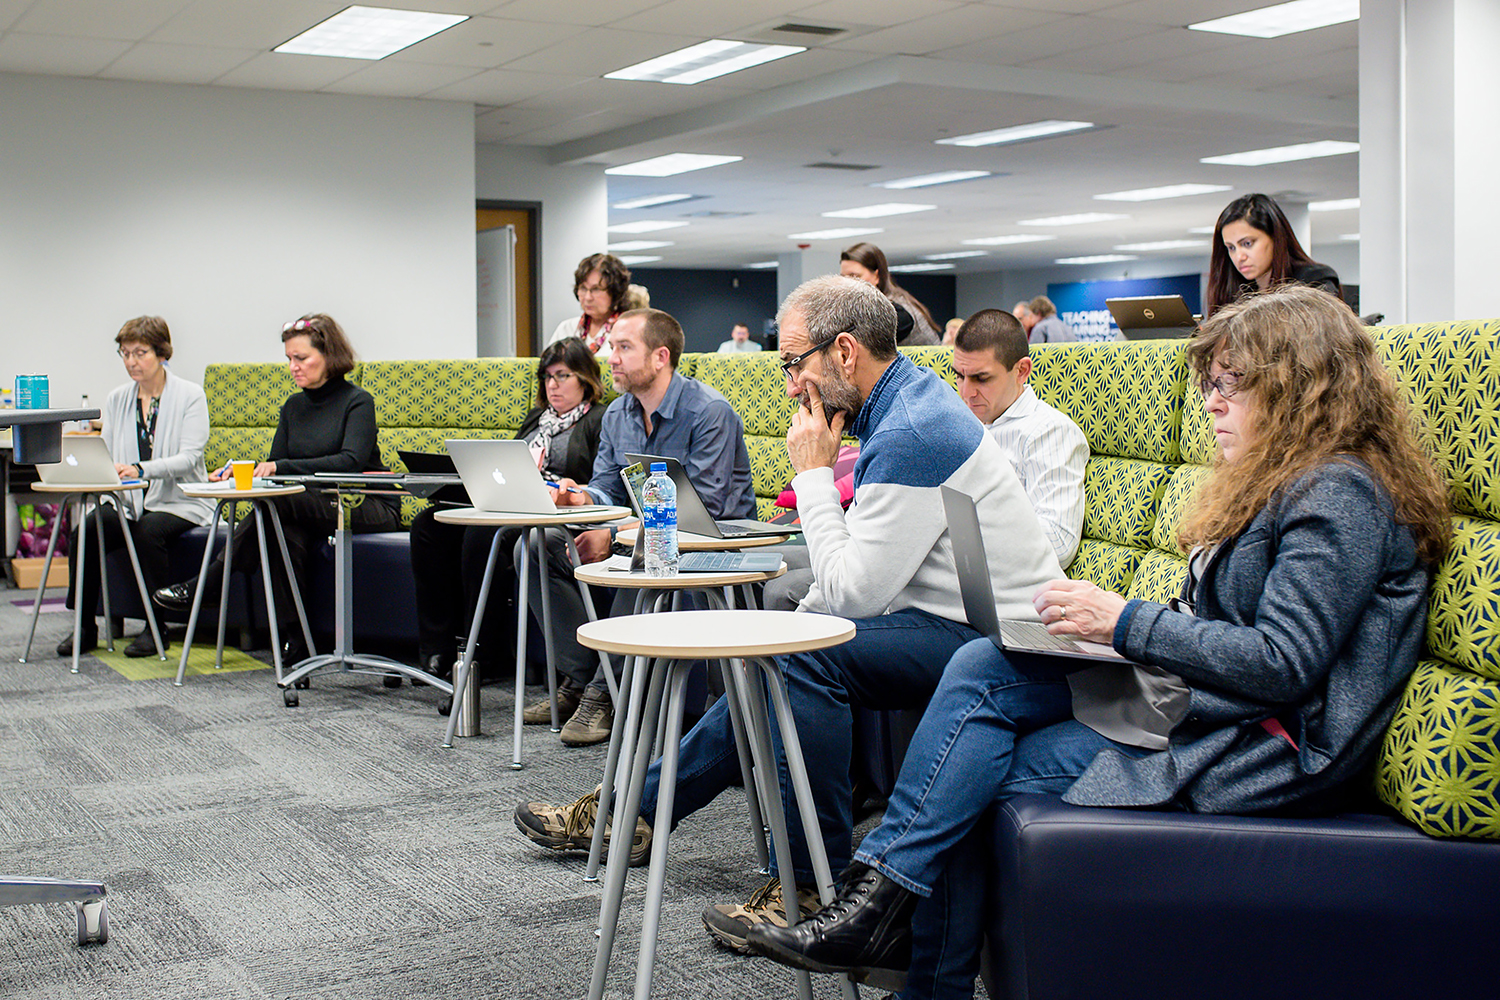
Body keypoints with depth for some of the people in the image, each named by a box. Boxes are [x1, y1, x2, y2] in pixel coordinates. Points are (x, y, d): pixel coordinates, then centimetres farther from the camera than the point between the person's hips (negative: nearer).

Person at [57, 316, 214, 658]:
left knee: (148, 531, -35)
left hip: (179, 503, -4)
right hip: (127, 502, 4)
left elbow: (189, 457, -16)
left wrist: (141, 470, -31)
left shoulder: (190, 395, -3)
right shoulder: (117, 399, 13)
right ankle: (84, 627, -9)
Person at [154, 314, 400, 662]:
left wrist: (282, 467, -29)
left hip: (366, 508, -6)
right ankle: (293, 640, -31)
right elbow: (275, 466, 9)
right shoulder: (293, 407, 16)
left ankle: (204, 586, -24)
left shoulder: (357, 401, -5)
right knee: (287, 532, -31)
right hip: (309, 509, 6)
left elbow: (351, 461, -22)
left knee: (279, 502, -30)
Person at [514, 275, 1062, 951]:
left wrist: (814, 473, -13)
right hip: (949, 623, 11)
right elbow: (859, 574, 19)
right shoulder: (907, 402, 11)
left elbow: (851, 595, -21)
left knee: (806, 657, -25)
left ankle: (816, 888, -15)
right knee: (774, 667, 9)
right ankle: (637, 810, 20)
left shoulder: (912, 434, -23)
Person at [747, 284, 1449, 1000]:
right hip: (1198, 696, 9)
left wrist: (1127, 622, -20)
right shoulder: (1281, 480, 18)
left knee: (979, 776, -15)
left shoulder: (1341, 496, -14)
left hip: (1265, 748, -9)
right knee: (982, 668, -10)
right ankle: (882, 896, -13)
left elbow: (1283, 664, -22)